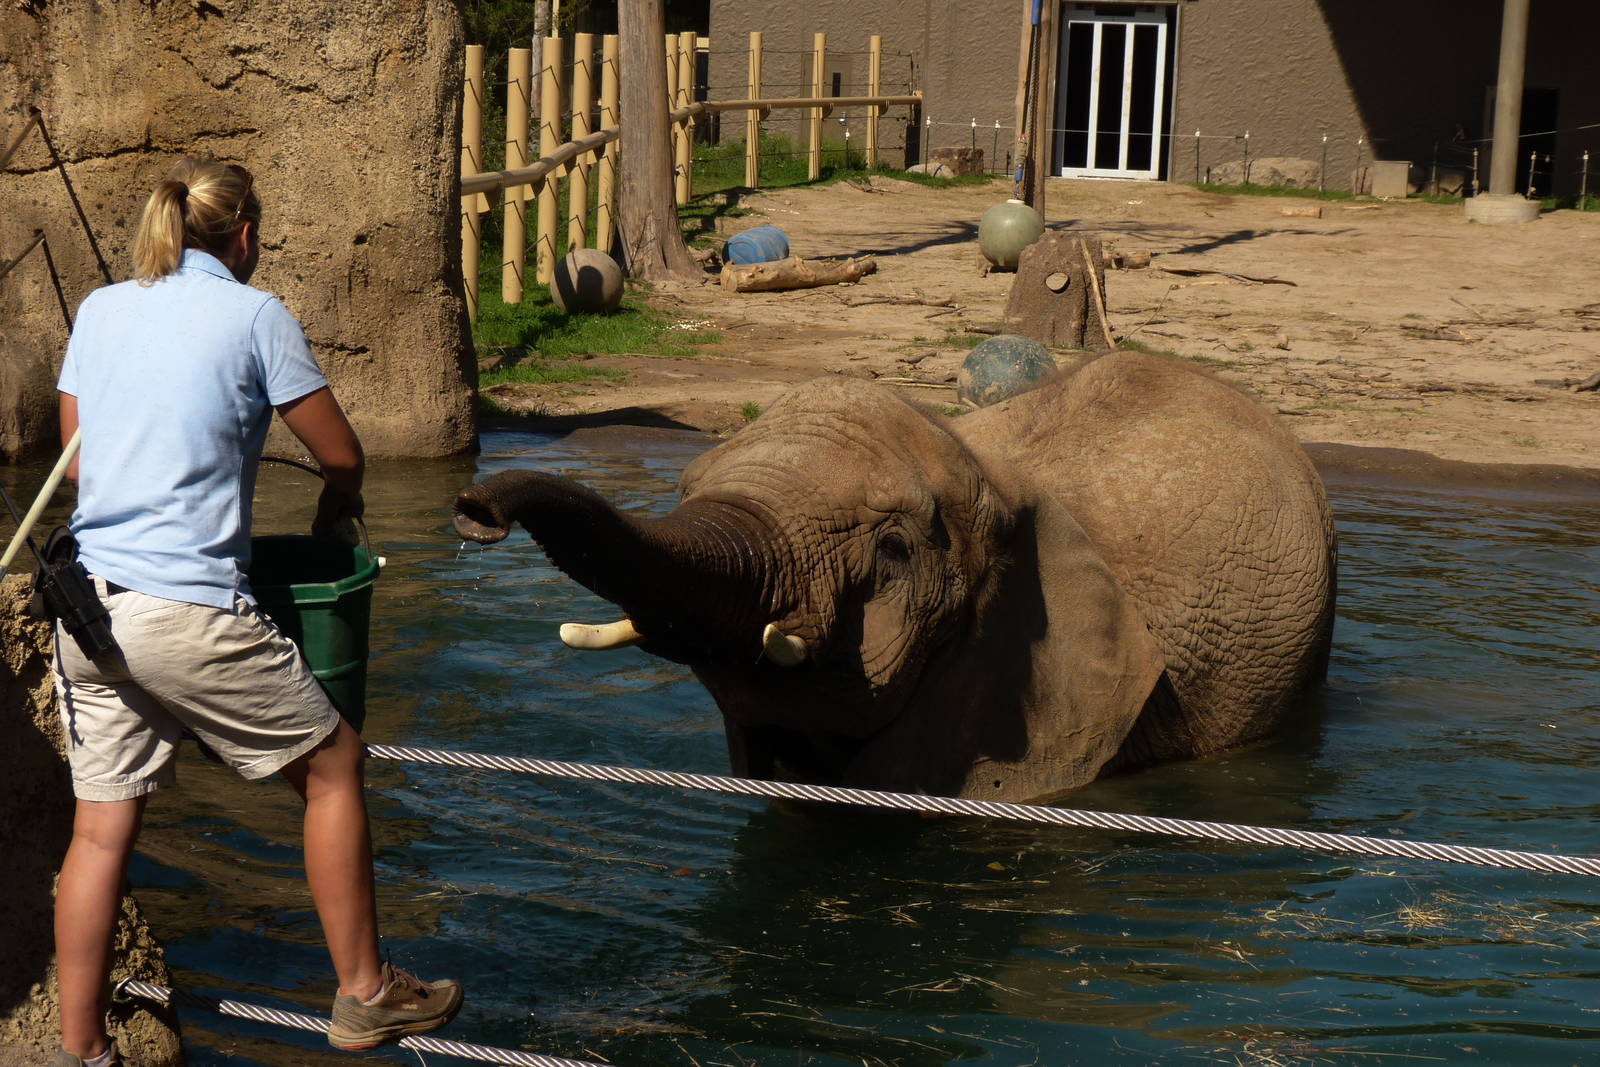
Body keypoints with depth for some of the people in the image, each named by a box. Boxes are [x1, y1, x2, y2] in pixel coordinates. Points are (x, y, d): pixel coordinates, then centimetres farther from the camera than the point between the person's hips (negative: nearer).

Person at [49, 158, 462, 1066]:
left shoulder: (101, 310, 12)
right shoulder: (255, 316, -3)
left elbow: (77, 459, 18)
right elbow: (343, 456, 2)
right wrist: (335, 509, 24)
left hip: (89, 606, 6)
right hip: (187, 609, -6)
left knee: (102, 827, 10)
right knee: (332, 766, 11)